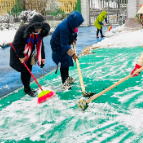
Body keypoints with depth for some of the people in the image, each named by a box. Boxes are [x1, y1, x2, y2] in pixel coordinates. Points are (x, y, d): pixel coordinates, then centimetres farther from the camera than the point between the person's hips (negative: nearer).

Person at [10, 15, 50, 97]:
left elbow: (40, 45, 1)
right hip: (18, 54, -7)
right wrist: (21, 56, -24)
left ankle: (27, 88, 25)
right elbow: (17, 43, -26)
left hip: (28, 55, 7)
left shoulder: (39, 33, -8)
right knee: (24, 71, -5)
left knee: (29, 70, 11)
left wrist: (42, 57, -1)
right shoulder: (23, 30, -29)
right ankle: (27, 89, 9)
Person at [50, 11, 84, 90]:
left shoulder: (70, 23, -13)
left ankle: (67, 77, 40)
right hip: (58, 46, -9)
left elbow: (73, 32, 12)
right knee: (64, 62, -9)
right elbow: (64, 45, -38)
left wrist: (73, 39, -3)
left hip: (64, 43, 9)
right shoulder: (64, 28, -39)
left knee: (67, 60, 20)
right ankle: (64, 83, 0)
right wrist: (73, 54, -39)